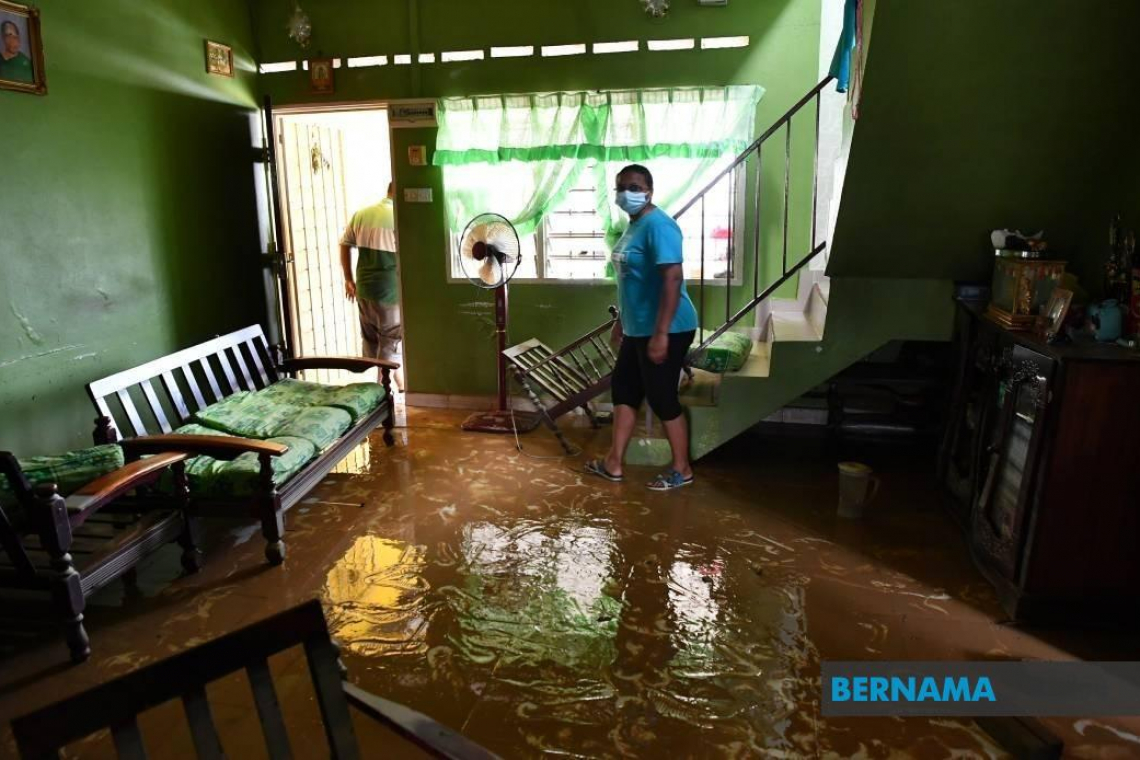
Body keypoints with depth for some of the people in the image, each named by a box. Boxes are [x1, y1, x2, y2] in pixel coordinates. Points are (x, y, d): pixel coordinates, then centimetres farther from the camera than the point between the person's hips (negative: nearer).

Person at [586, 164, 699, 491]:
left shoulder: (658, 225, -18)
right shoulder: (634, 225, 13)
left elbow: (673, 278, -25)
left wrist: (661, 334, -28)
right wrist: (622, 320, 25)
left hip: (665, 330, -10)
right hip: (638, 328, 10)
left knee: (662, 398, 0)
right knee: (624, 389, 14)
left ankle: (682, 469, 17)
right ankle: (614, 463, 25)